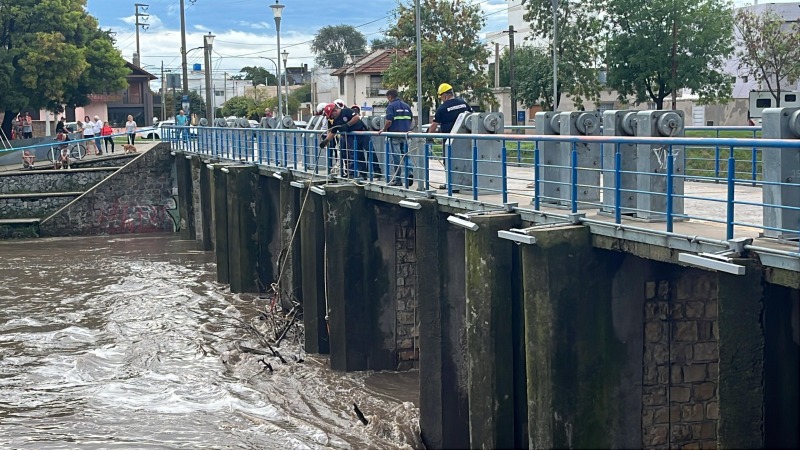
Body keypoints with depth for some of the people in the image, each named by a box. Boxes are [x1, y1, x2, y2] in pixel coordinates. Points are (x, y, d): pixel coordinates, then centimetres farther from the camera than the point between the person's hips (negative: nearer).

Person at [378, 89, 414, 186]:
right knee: (406, 155, 11)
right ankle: (409, 173, -8)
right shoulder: (406, 106, 13)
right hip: (405, 134, 6)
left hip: (395, 134, -6)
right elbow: (410, 120, 15)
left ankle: (397, 180, 3)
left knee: (396, 157, -1)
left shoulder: (391, 106, -7)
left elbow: (389, 121, -15)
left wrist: (383, 130, -1)